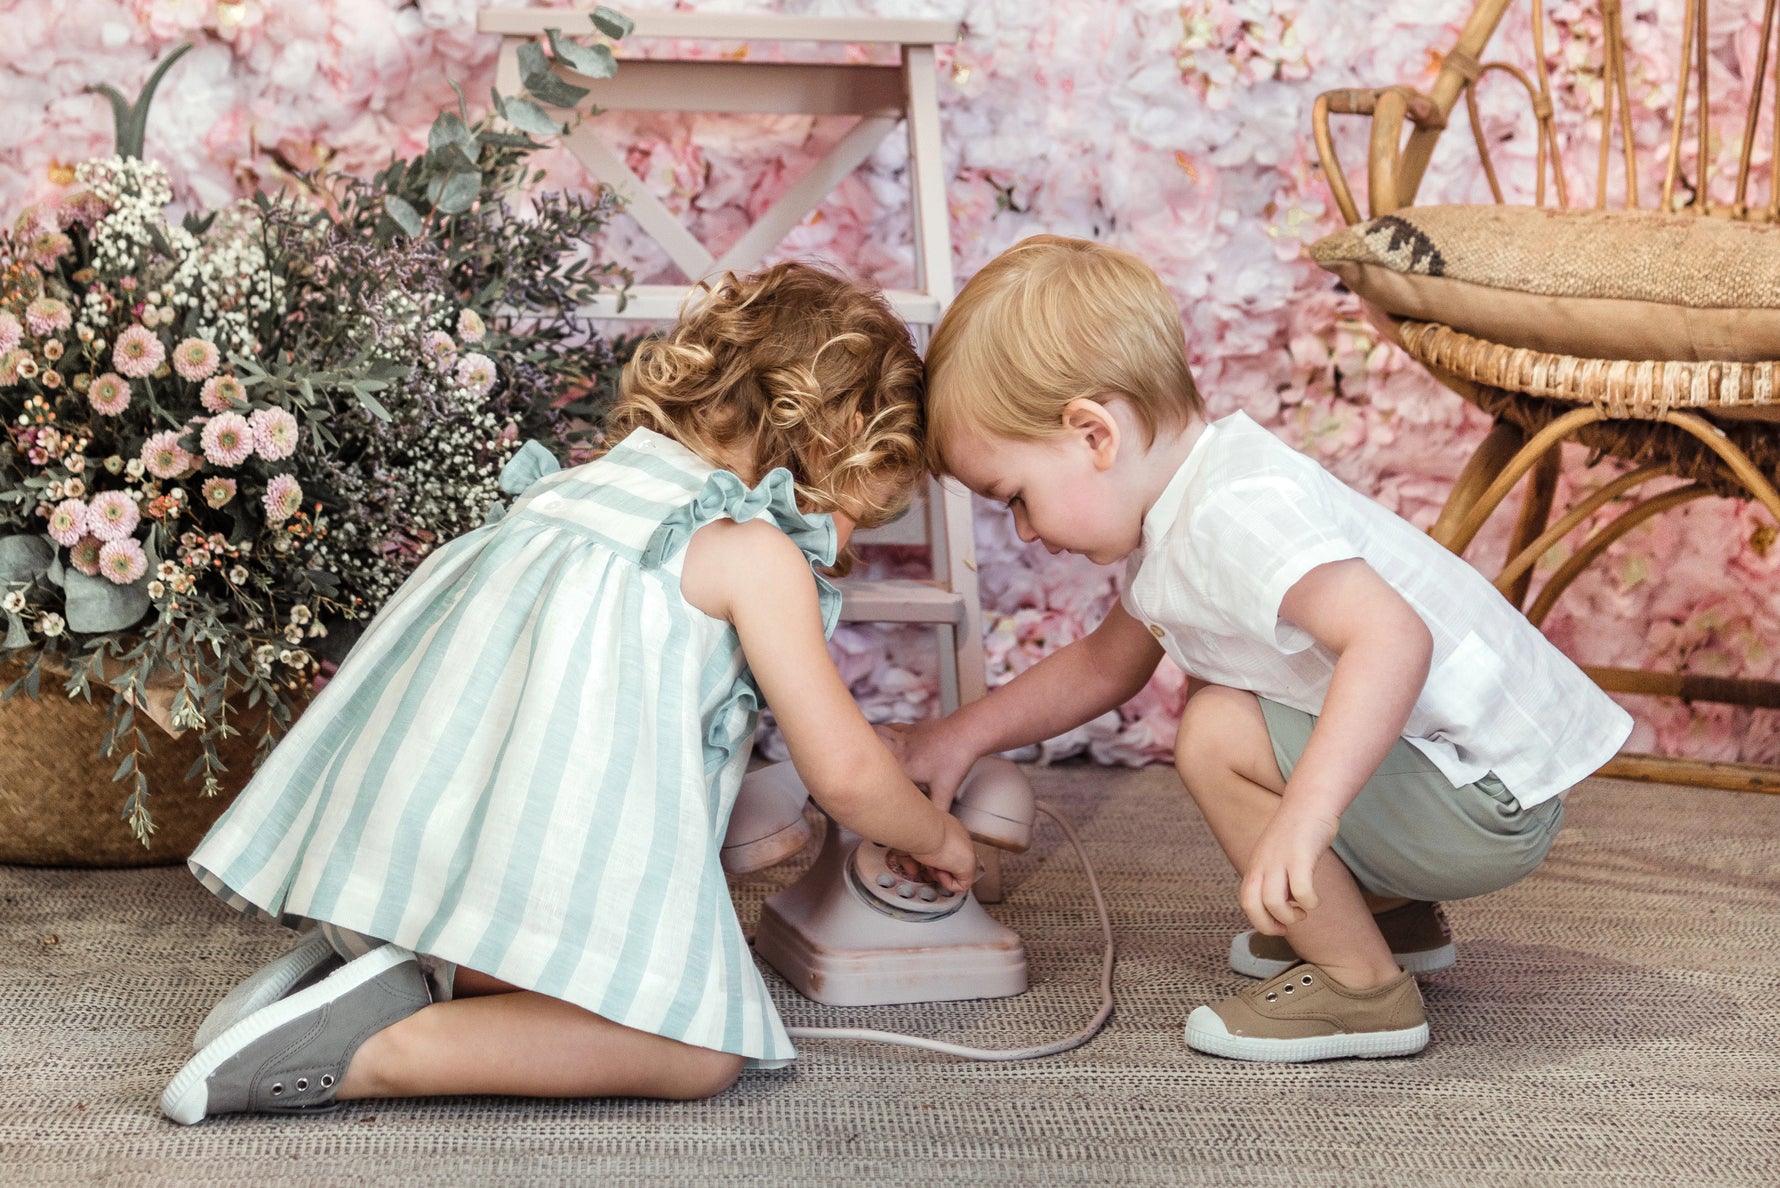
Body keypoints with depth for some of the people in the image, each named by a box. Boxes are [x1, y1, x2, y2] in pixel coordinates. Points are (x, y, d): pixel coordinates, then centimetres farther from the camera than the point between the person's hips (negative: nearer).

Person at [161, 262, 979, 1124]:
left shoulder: (588, 482, 22)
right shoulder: (759, 554, -1)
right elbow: (844, 775, -1)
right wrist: (937, 837, 21)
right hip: (534, 854, -8)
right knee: (703, 1048, -5)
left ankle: (374, 963, 2)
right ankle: (375, 1053, -17)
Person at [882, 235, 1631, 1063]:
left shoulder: (1234, 515, -26)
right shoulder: (1179, 508, 8)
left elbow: (1393, 638, -40)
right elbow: (1108, 661, 21)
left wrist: (1304, 816, -48)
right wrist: (960, 738, 18)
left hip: (1485, 806, -11)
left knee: (1220, 737, -19)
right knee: (1215, 701, 20)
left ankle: (1362, 991, -7)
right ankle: (1391, 913, 26)